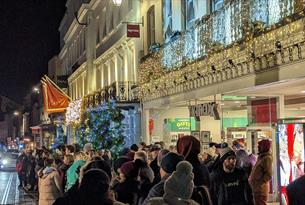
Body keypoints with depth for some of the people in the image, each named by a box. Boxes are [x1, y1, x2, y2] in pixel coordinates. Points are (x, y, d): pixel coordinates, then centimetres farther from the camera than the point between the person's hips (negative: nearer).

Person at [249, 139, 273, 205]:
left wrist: (259, 184, -20)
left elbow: (268, 175, -20)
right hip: (257, 188, 10)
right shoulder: (261, 157, 15)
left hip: (261, 188, -10)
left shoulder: (267, 158, -15)